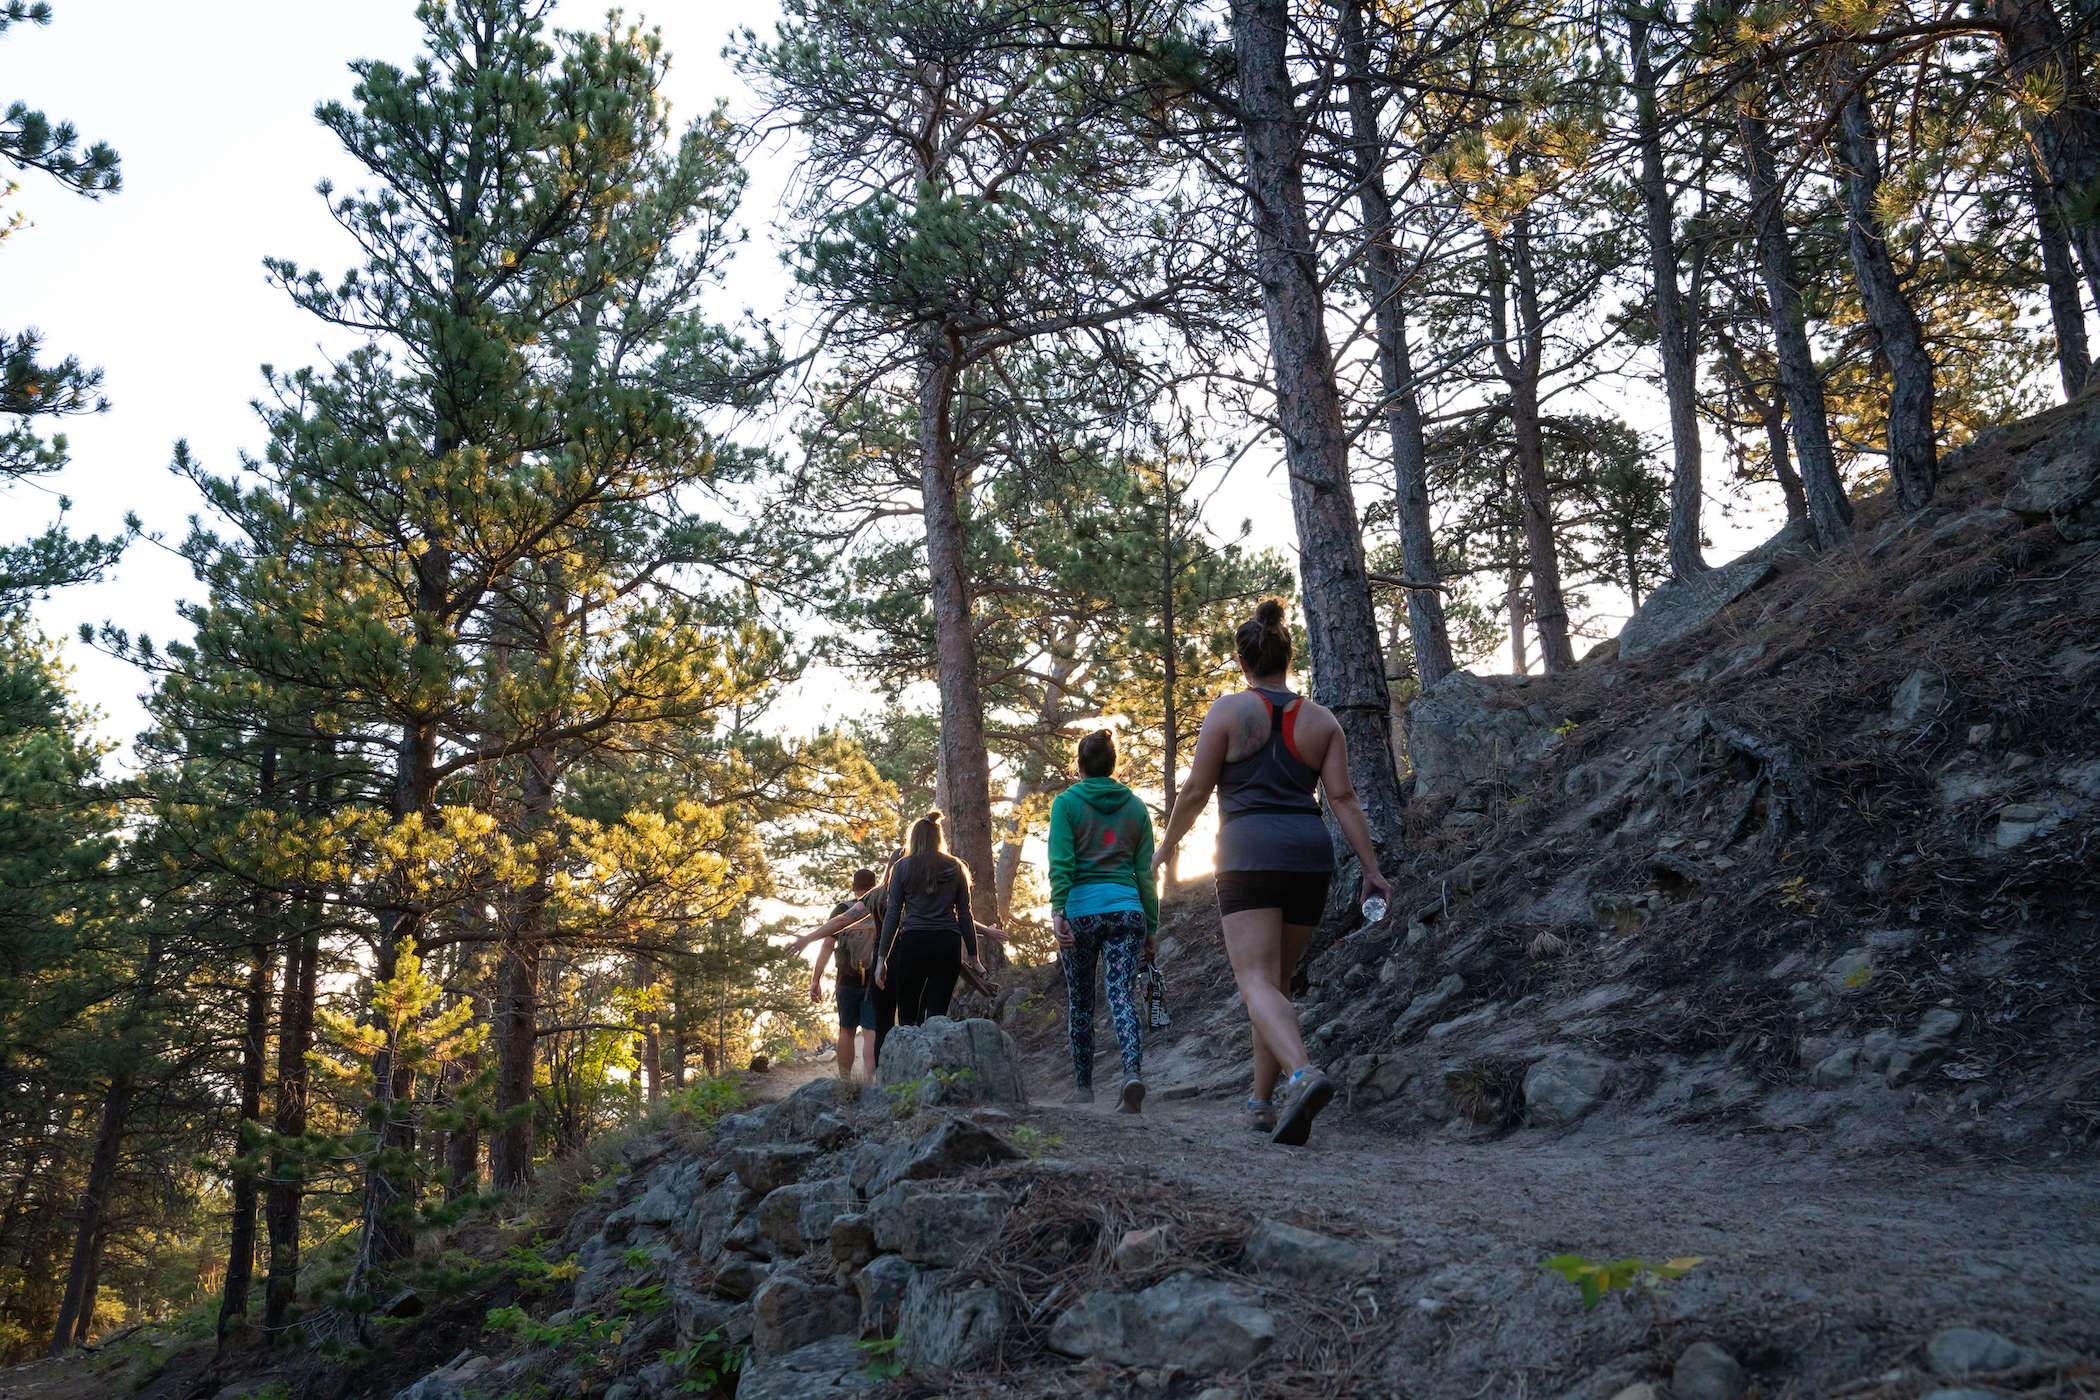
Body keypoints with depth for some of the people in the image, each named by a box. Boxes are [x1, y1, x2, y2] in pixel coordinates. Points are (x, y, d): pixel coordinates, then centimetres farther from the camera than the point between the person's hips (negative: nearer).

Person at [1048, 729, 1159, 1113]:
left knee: (1081, 1003, 12)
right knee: (1123, 996, -5)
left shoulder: (1066, 803, 2)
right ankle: (1133, 1072, -28)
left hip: (1080, 909, -1)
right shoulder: (1136, 806, 11)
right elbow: (1146, 872, 10)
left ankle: (1083, 1087, 19)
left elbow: (1061, 863, -9)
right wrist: (1152, 926, 13)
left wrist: (1058, 911, -13)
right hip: (1126, 908, 2)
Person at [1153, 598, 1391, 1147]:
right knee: (1276, 979, 17)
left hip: (1250, 853, -5)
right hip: (1310, 855, 5)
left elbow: (1196, 790, -1)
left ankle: (1304, 1074, -36)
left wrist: (1167, 846, 14)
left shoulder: (1229, 710, 0)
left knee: (1258, 984, -10)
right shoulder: (1320, 719, 10)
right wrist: (1372, 870, 4)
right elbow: (1343, 798, 3)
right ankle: (1262, 1102, 20)